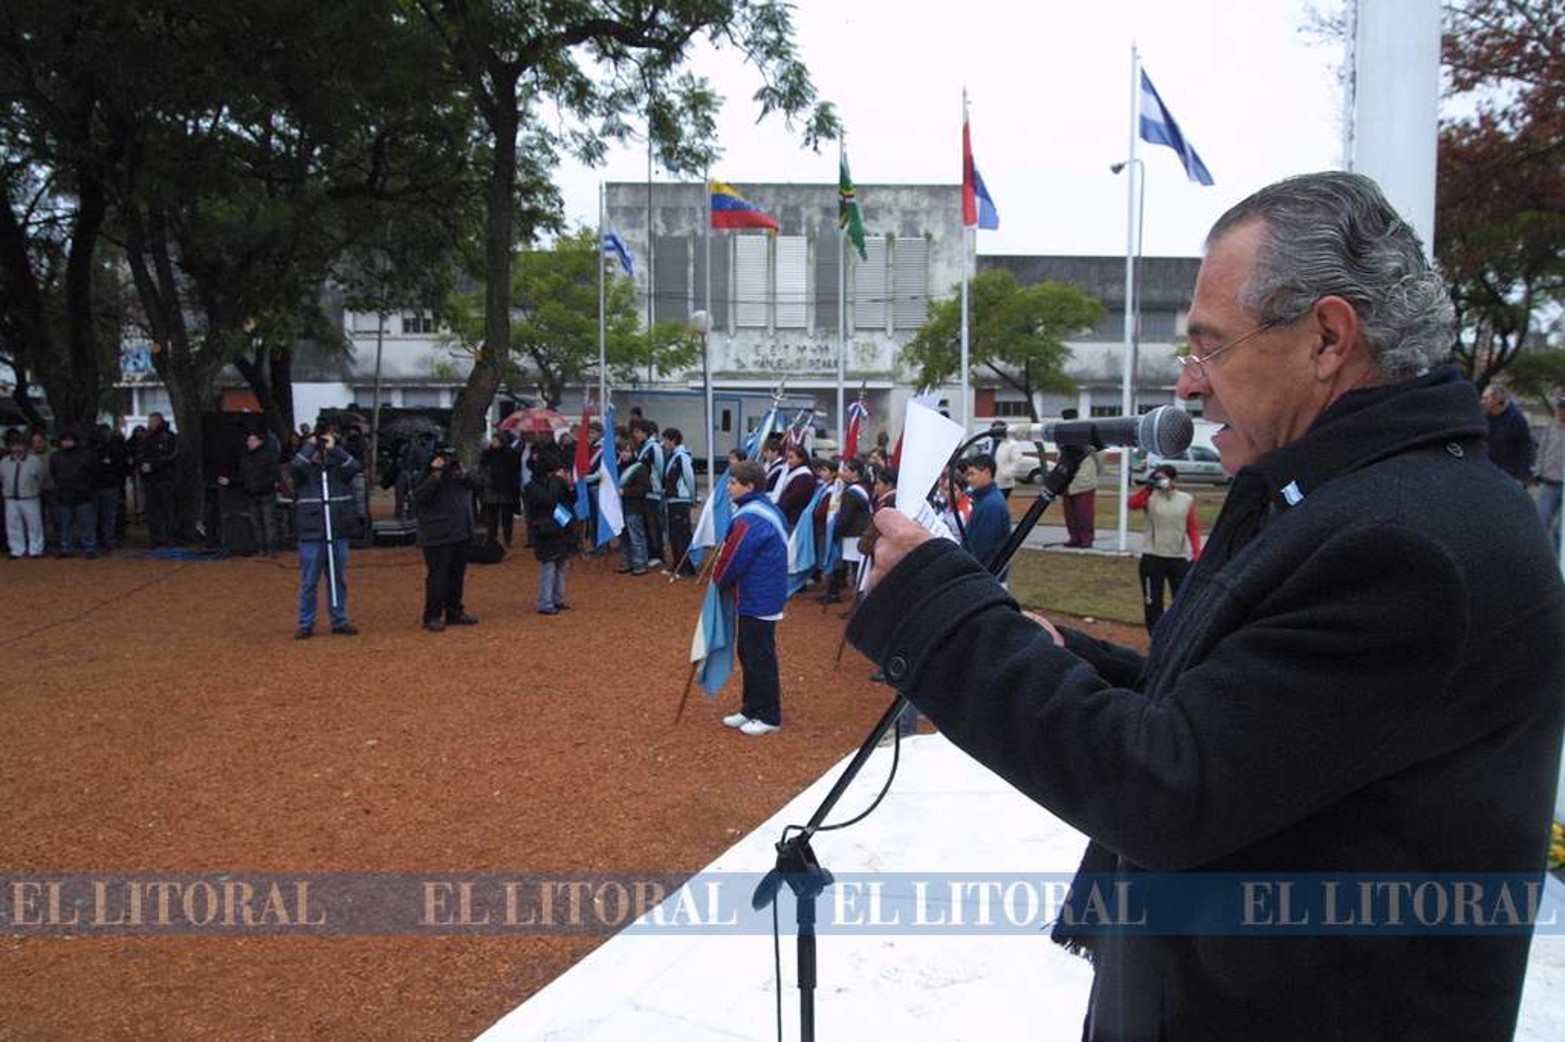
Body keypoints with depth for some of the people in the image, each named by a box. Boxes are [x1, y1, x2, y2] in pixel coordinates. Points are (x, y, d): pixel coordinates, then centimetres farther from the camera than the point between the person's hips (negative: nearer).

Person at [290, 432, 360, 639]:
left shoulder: (338, 468, 6)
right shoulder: (305, 470, 1)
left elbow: (355, 466, -13)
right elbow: (295, 466, -21)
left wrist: (334, 448, -14)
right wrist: (310, 444, -12)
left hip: (338, 534, 2)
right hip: (311, 536, -2)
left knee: (339, 580, 11)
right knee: (309, 582, 4)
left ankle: (340, 620, 22)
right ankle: (306, 623, 14)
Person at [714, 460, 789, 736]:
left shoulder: (751, 519, -22)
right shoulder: (767, 509, 11)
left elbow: (733, 558, -17)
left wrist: (719, 579, 3)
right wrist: (728, 581, 12)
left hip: (758, 599, -10)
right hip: (761, 596, 10)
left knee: (759, 657, 0)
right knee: (748, 652, 17)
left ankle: (769, 716, 10)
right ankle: (751, 709, 27)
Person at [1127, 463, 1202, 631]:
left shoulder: (1187, 500, 2)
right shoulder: (1150, 498, -3)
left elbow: (1193, 528, 4)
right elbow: (1132, 504, -24)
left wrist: (1196, 553, -3)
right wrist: (1149, 487, -29)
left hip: (1179, 558, 1)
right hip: (1152, 557, -1)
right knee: (1152, 601, 4)